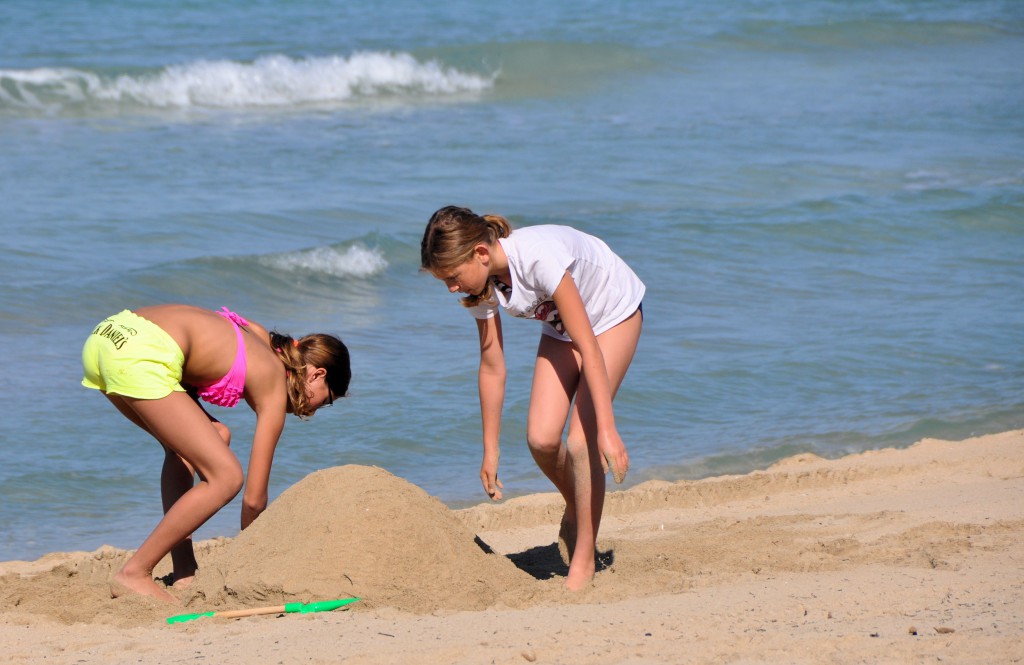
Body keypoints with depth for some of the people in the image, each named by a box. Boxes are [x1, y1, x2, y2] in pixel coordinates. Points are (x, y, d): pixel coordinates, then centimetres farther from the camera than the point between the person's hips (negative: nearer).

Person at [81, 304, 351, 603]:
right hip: (141, 356, -9)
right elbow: (254, 497, 8)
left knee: (183, 447, 28)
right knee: (226, 477, -2)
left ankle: (184, 571, 22)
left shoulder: (259, 338, 28)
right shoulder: (274, 387, 8)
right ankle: (133, 575, 0)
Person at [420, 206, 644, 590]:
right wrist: (490, 452, -2)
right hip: (559, 326, 6)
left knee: (581, 440, -17)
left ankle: (584, 563, -5)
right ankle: (577, 509, 20)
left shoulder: (538, 257, -39)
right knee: (541, 438, -11)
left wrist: (607, 428, -40)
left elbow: (588, 346, -37)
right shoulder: (480, 285, -18)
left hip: (613, 313, -6)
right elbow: (492, 368, -7)